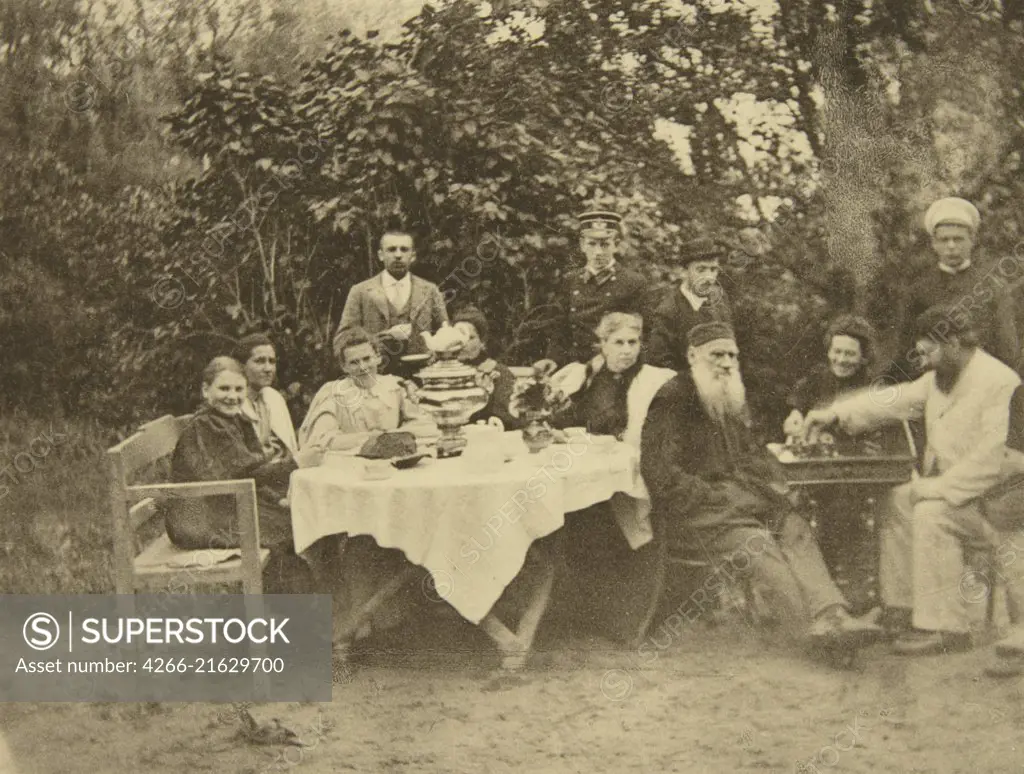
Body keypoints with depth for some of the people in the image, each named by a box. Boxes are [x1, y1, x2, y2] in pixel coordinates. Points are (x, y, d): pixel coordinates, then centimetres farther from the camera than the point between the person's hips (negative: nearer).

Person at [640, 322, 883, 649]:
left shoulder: (732, 400, 20)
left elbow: (750, 453, 29)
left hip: (735, 496, 7)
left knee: (794, 527, -18)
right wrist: (713, 499, -17)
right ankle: (810, 624, -37)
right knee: (756, 543, -29)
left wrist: (774, 486, 8)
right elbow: (660, 474, -13)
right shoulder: (671, 401, -6)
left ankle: (829, 613, -35)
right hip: (693, 512, -7)